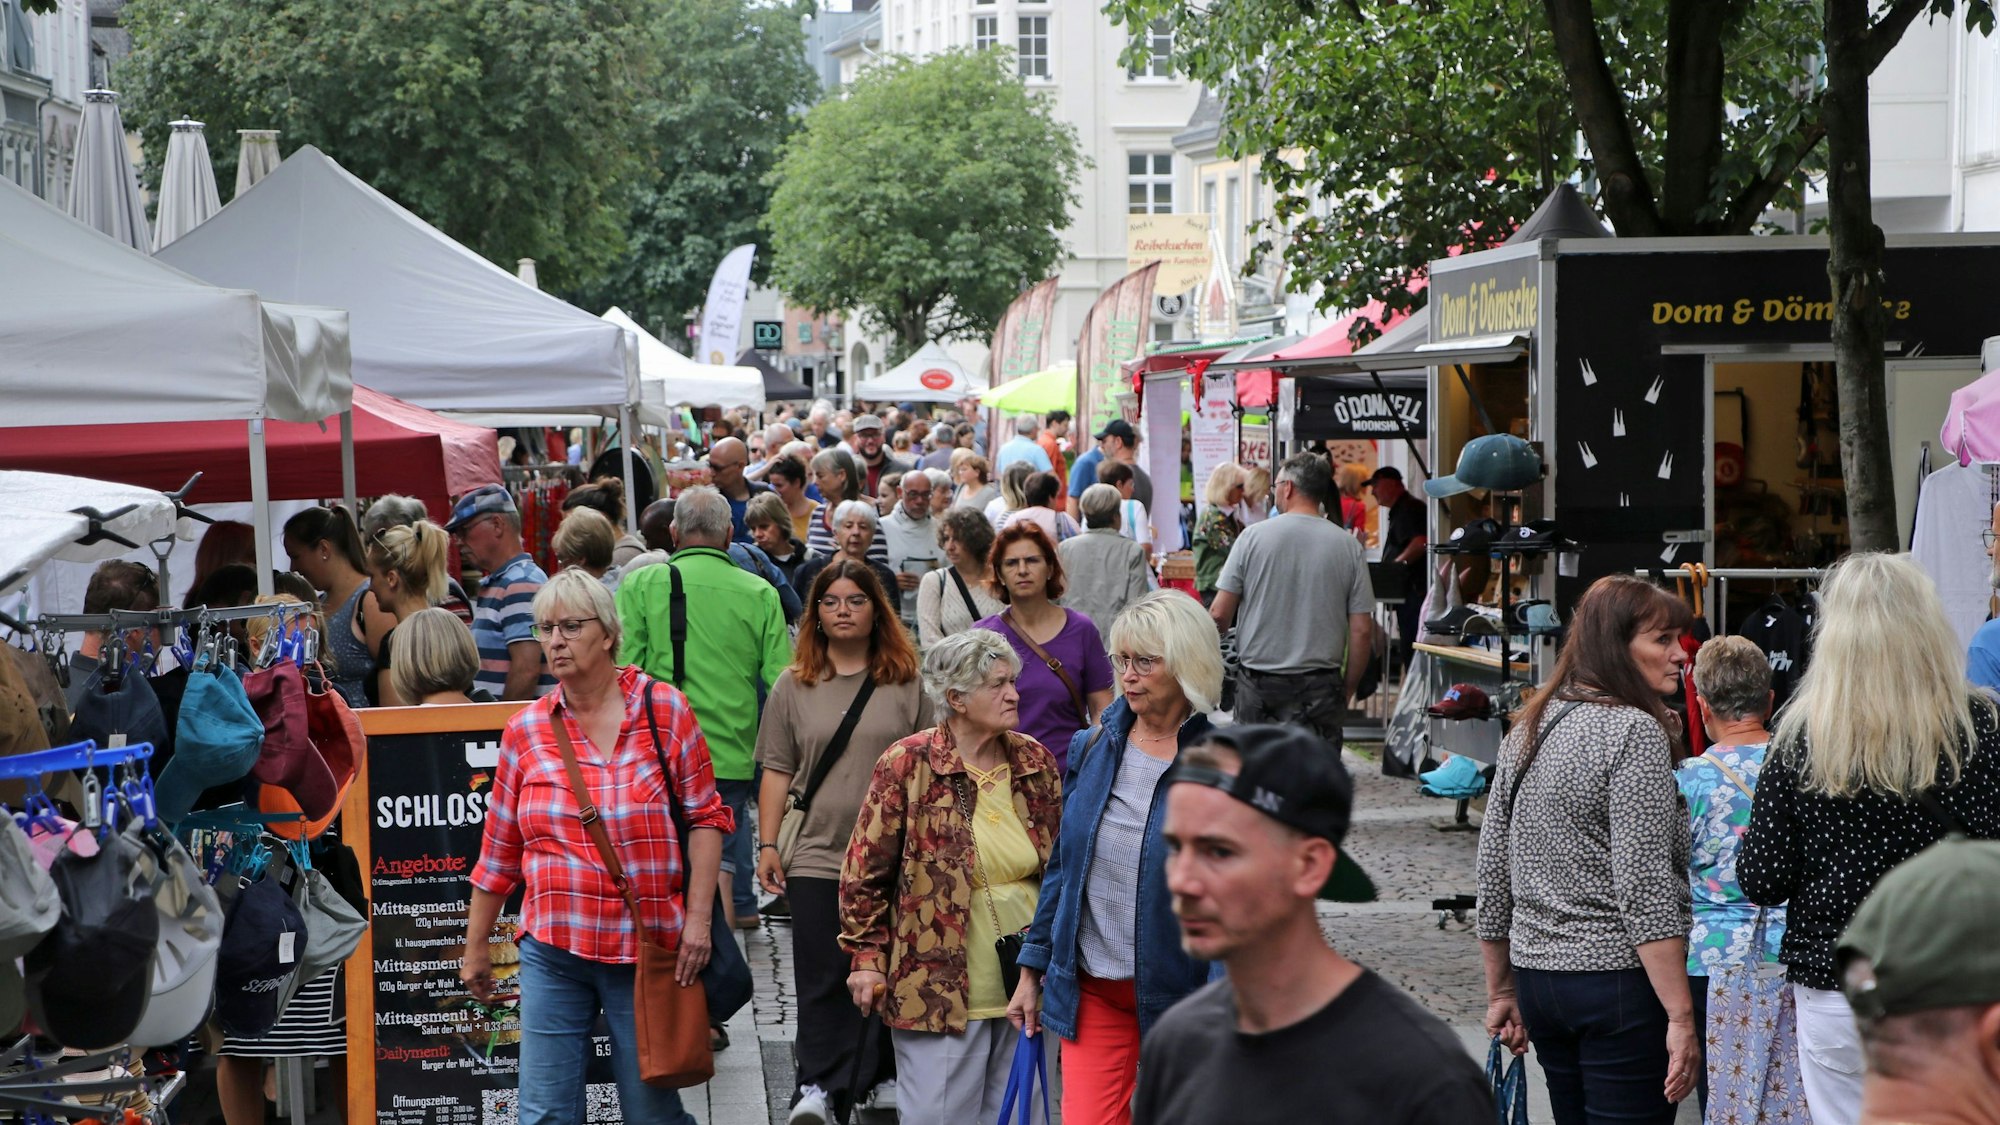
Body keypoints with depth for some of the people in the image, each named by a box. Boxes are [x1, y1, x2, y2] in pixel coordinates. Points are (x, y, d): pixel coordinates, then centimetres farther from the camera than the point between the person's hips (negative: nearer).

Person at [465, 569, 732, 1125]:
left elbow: (705, 816, 1)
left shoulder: (663, 708, 0)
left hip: (647, 949, -2)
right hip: (553, 950, 2)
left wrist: (698, 919, -7)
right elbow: (500, 848, 12)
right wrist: (476, 946, 15)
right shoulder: (525, 730, 5)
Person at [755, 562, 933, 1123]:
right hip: (817, 853, 0)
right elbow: (776, 771, 6)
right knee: (821, 976, -2)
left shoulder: (906, 684, 5)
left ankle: (882, 1075, 19)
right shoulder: (794, 687, 6)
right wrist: (767, 845, 1)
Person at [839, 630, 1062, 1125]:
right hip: (939, 986, -5)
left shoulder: (1036, 762, 7)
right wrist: (868, 956, -4)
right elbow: (865, 869, -3)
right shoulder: (908, 764, -8)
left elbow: (1060, 865, 18)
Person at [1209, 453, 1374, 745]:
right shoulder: (1348, 546, 0)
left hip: (1257, 681, 0)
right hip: (1319, 686, 0)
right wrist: (1347, 689, 11)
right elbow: (1362, 630, -1)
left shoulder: (1253, 536, -3)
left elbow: (1220, 614, -3)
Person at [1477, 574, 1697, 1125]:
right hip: (1619, 977, -8)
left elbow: (1493, 871, 14)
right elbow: (1644, 888, -19)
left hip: (1537, 975, 8)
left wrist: (1501, 992, 22)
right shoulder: (1634, 733, -12)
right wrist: (1681, 1017, -18)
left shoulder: (1527, 731, 11)